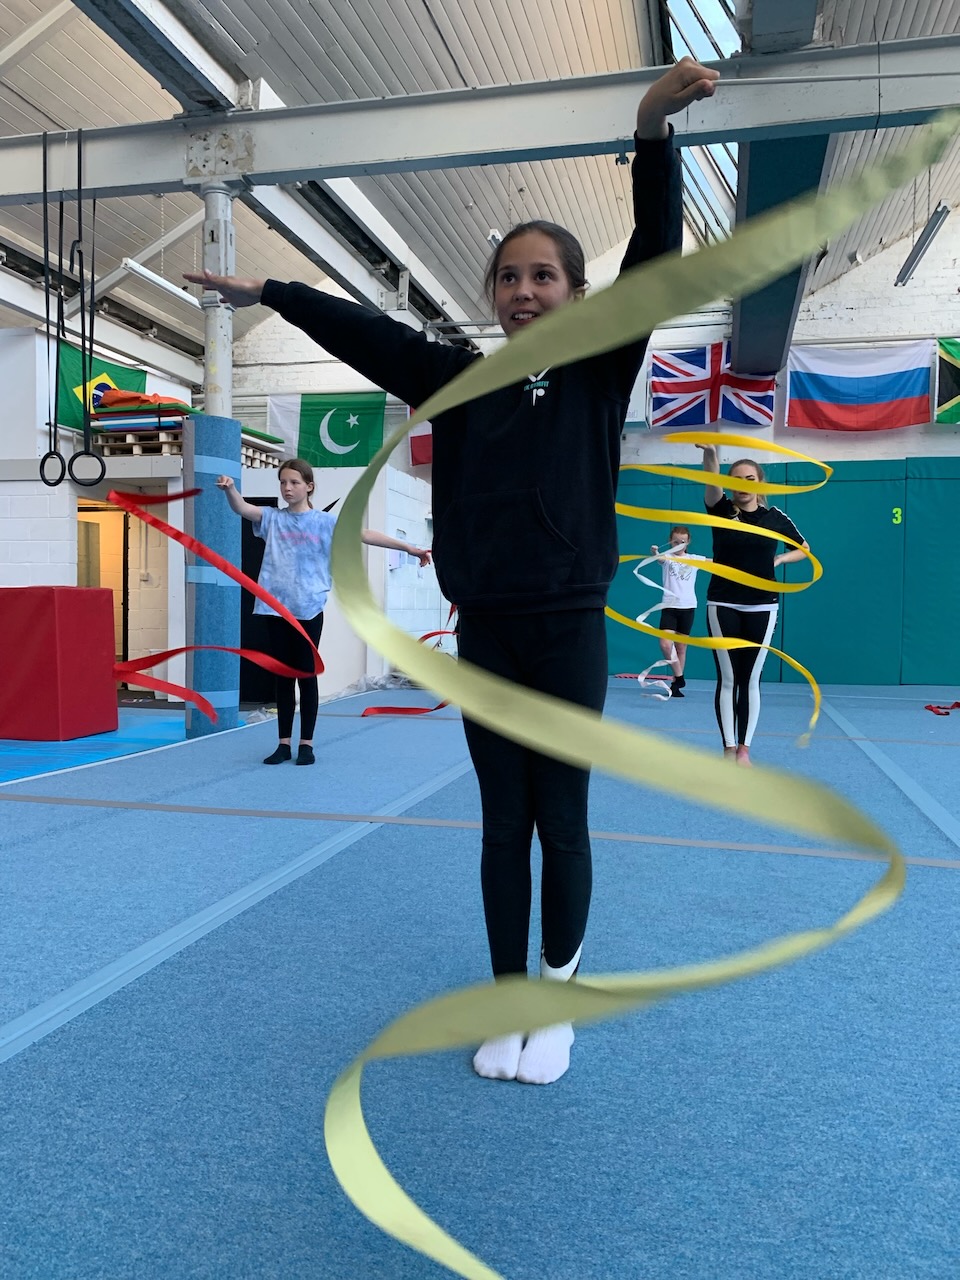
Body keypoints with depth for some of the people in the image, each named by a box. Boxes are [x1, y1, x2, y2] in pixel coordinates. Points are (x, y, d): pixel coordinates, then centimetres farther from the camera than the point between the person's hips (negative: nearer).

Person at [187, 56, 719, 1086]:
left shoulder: (598, 373, 2)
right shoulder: (461, 379, 8)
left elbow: (656, 264, -10)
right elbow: (364, 332, 10)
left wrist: (652, 132, -22)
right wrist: (268, 292, 8)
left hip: (569, 633, -2)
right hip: (483, 636, 2)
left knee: (562, 823, 5)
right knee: (502, 825, 10)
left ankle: (559, 1003, 23)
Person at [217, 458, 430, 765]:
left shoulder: (324, 522, 2)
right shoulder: (272, 519, 7)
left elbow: (363, 534, -4)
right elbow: (242, 508, -7)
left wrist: (408, 548, -10)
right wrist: (230, 489, -30)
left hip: (309, 610, -2)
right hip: (276, 608, 2)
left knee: (306, 675, 4)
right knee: (283, 677, 8)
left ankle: (306, 743, 13)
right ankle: (284, 743, 15)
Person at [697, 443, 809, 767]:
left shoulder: (775, 517, 2)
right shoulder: (722, 511, -1)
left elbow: (804, 550, 14)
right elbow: (712, 483, -23)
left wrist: (778, 559, -5)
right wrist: (710, 453, -43)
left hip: (762, 607, 1)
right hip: (723, 606, -1)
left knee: (751, 679, 5)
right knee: (727, 678, 1)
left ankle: (744, 748, 13)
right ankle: (729, 748, 6)